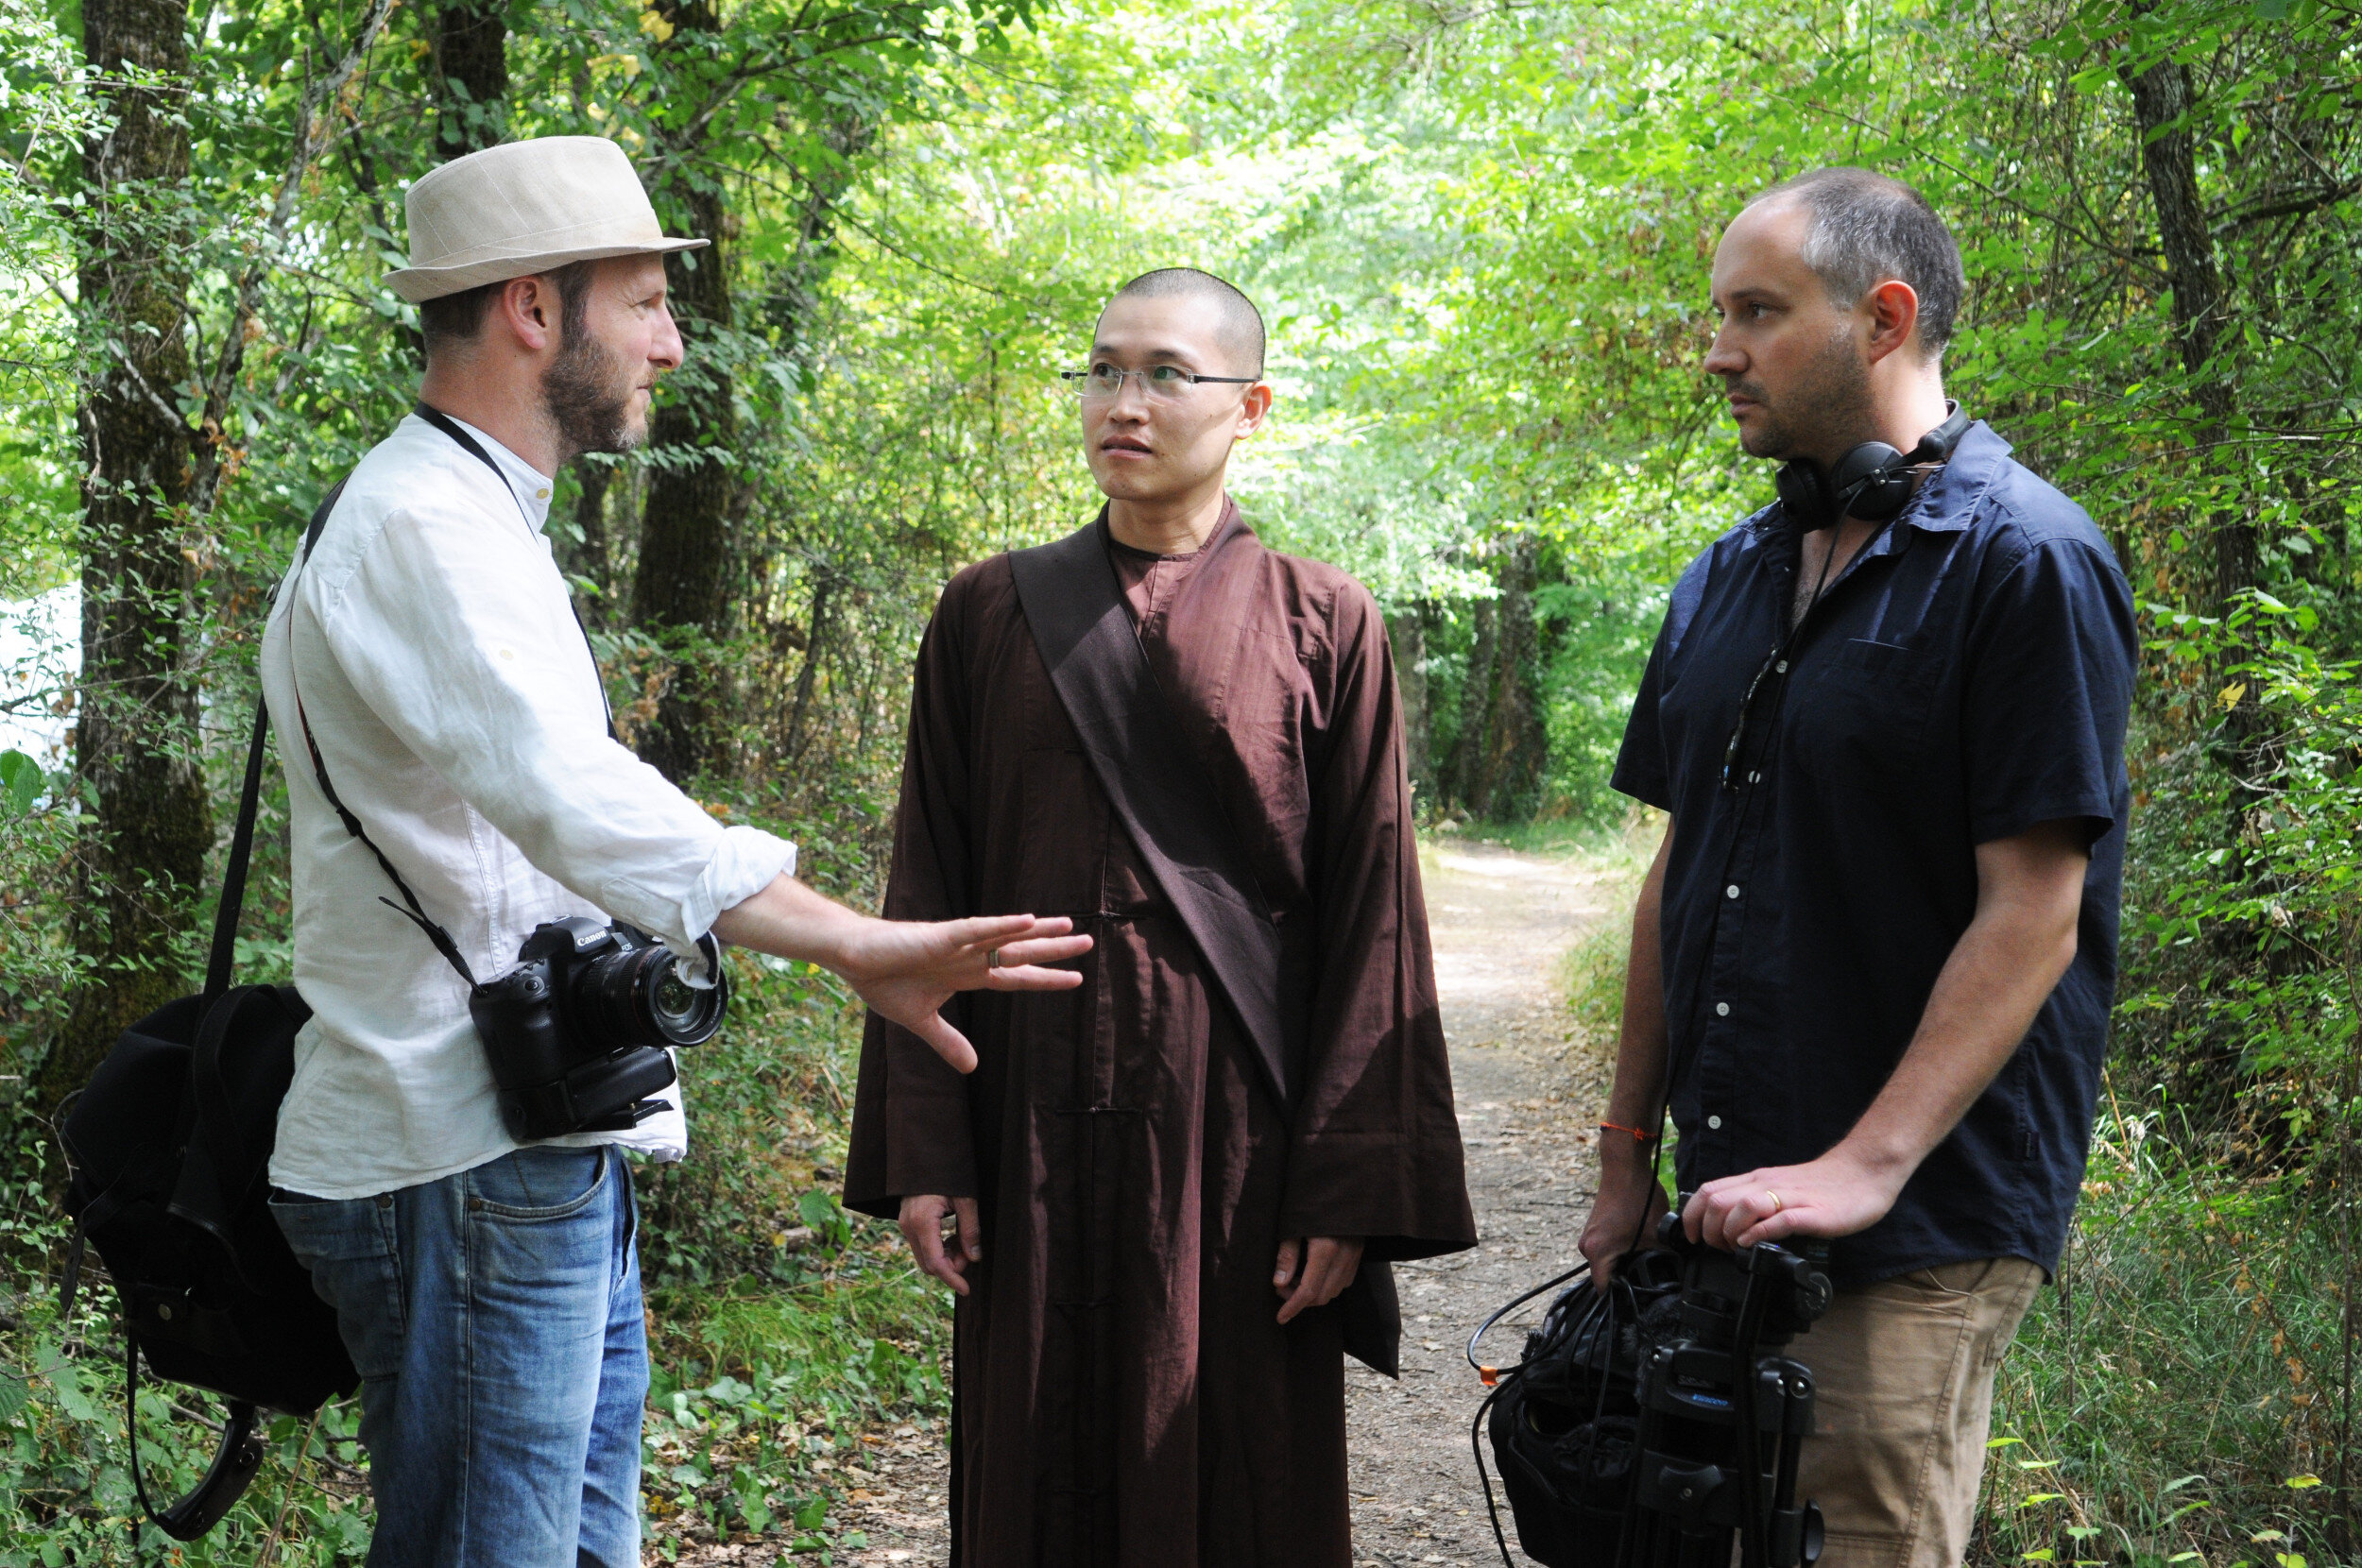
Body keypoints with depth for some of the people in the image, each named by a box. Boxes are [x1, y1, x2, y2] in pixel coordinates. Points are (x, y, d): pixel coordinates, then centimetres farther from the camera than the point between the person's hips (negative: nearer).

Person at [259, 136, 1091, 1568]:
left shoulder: (477, 520, 19)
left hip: (555, 1161, 10)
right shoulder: (425, 526, -16)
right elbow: (575, 801, -32)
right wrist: (856, 944, -38)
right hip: (468, 1171, -10)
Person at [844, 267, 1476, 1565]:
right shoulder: (989, 615, 6)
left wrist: (1349, 1188, -7)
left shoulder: (1323, 627, 0)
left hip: (1234, 1119, -2)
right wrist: (922, 1151, -1)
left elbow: (1369, 922, -2)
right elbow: (928, 891, 6)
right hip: (1032, 1120, 2)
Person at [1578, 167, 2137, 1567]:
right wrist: (1628, 1156, 13)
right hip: (1725, 1213, 7)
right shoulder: (1729, 581, 13)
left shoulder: (2029, 560, -10)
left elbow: (2031, 914, -16)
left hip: (1919, 1237, -7)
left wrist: (1868, 1167, -22)